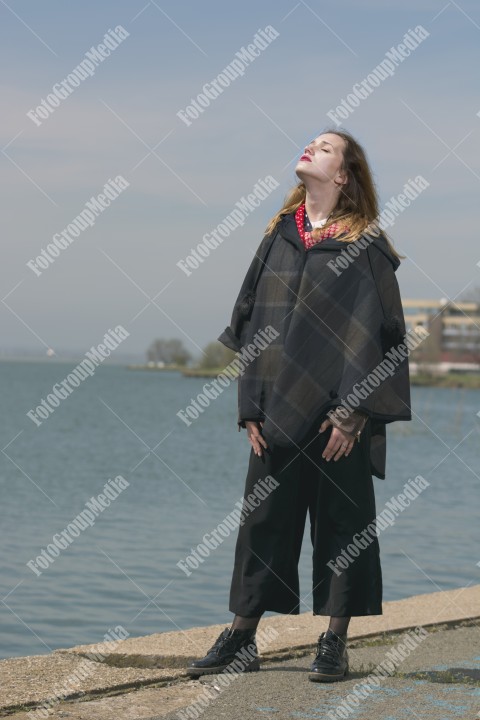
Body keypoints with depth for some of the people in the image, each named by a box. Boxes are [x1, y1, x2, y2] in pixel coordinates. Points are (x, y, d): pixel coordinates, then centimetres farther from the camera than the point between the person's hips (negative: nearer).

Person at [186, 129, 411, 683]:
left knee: (342, 521, 3)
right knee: (262, 518, 8)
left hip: (339, 409, -4)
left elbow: (378, 330, -8)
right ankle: (241, 637, 17)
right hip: (280, 408, 5)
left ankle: (334, 642, 13)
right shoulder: (278, 236, 12)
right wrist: (250, 406, 4)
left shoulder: (364, 242, -3)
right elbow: (249, 320, 11)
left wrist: (352, 412, -14)